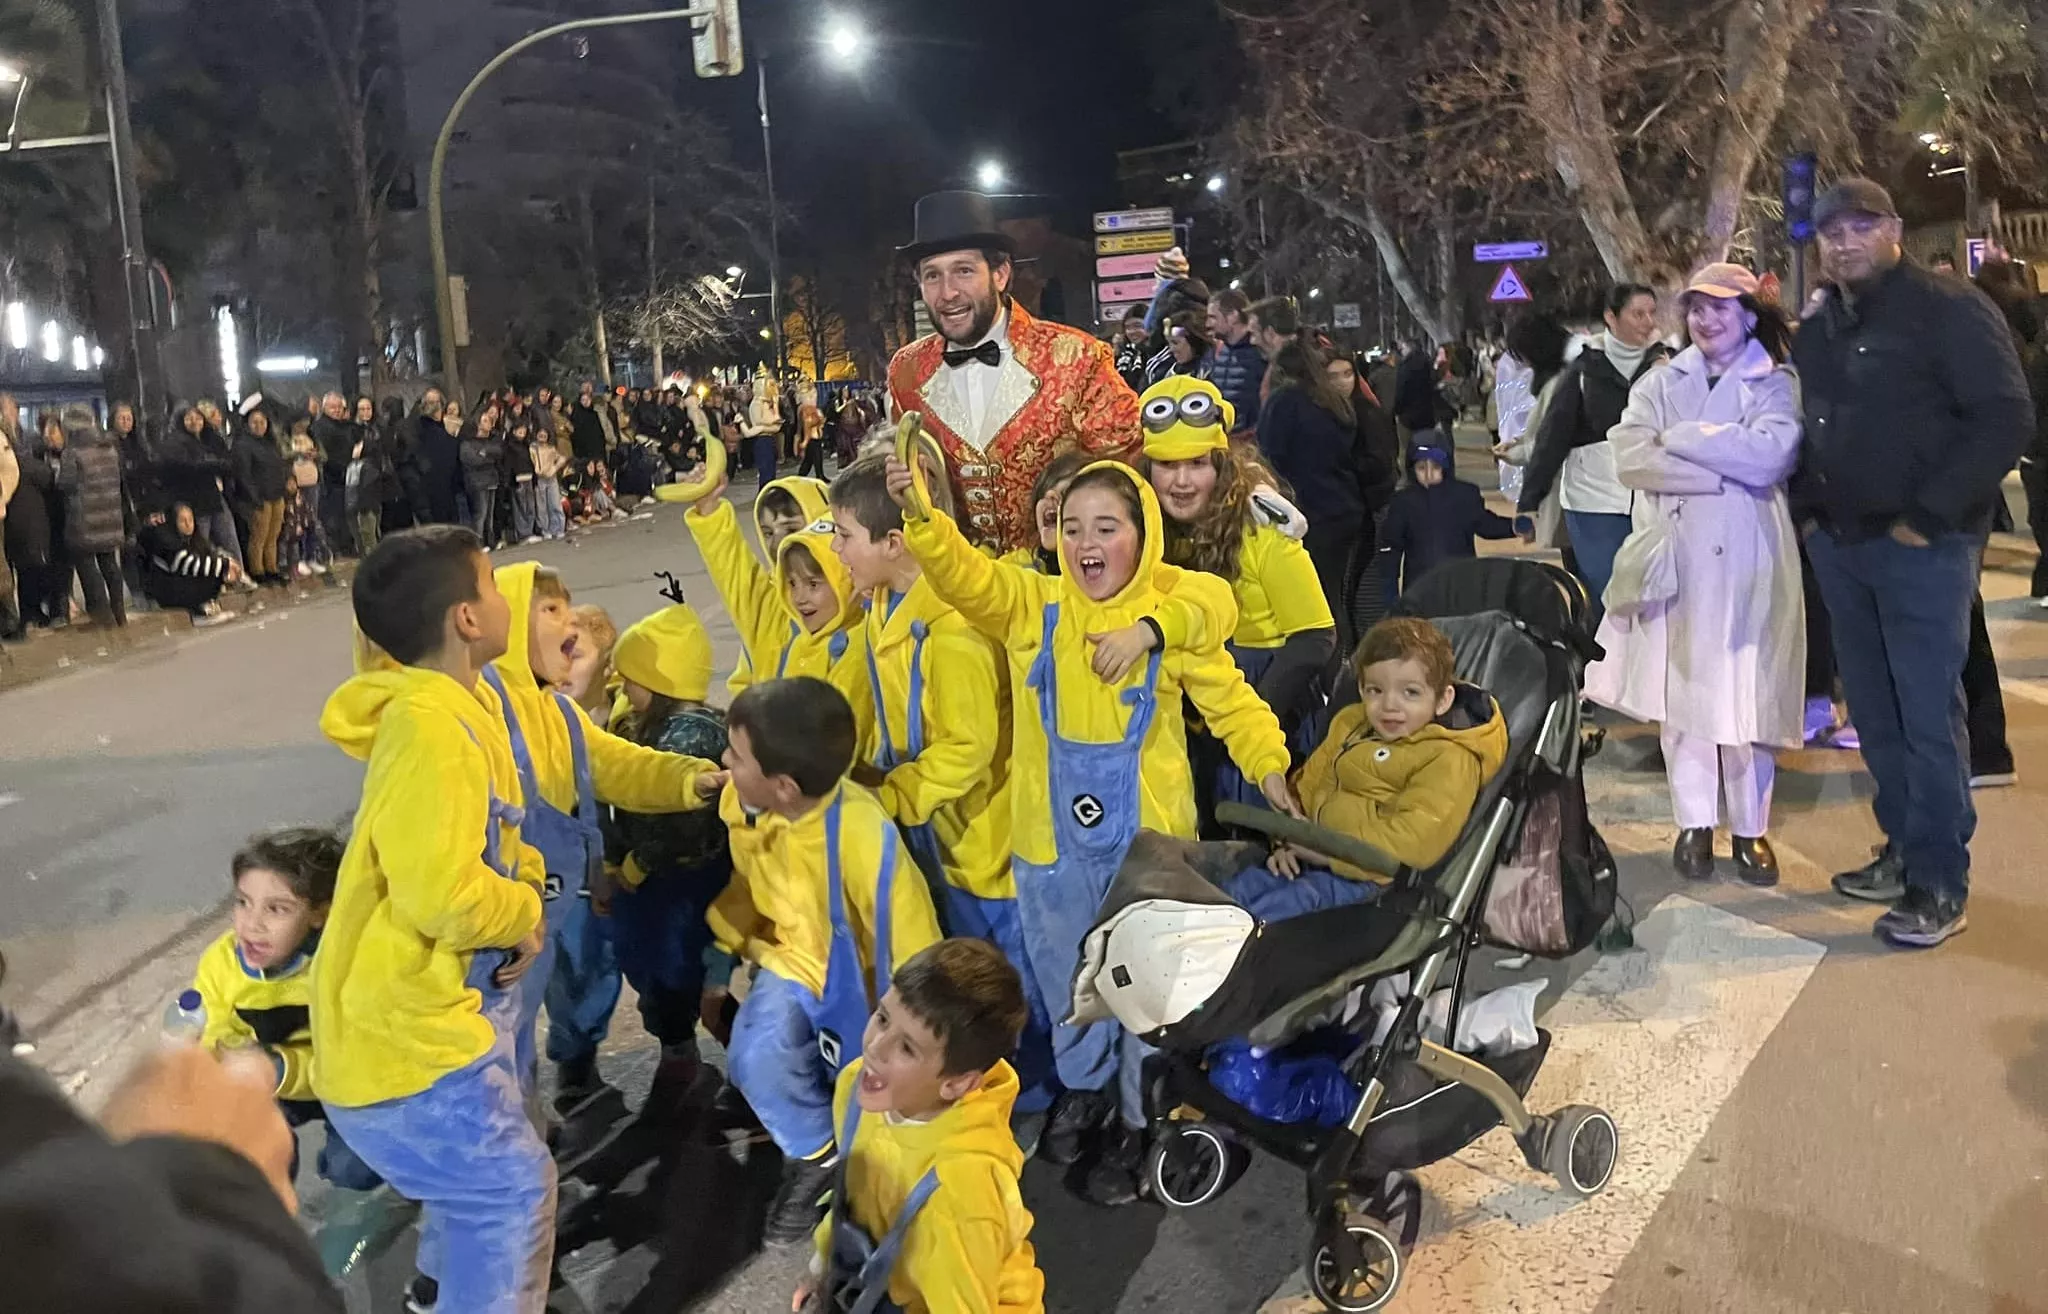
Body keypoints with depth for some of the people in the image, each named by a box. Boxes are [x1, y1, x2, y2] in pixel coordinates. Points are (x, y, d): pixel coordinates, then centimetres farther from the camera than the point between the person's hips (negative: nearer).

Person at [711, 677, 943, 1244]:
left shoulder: (865, 840, -37)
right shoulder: (742, 802, -18)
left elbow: (915, 958, -26)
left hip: (859, 979, -4)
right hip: (794, 962, 4)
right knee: (755, 1060, -22)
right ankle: (818, 1156, 6)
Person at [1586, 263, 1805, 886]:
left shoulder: (1776, 384, 3)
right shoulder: (1661, 384, 11)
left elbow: (1768, 455, -16)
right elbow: (1629, 456, -6)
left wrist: (1679, 438, -10)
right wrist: (1724, 470, -13)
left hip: (1745, 560, -2)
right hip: (1675, 558, 2)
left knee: (1745, 689, -1)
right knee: (1681, 689, 5)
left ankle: (1750, 827, 11)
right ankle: (1694, 822, 15)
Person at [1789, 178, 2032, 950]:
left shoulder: (1950, 310, -7)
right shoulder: (1816, 331, 14)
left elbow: (2006, 419, -13)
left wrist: (1930, 515, -16)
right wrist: (1806, 508, 10)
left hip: (1922, 548, -7)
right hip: (1838, 546, 7)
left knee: (1928, 717, -5)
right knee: (1874, 713, 11)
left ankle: (1940, 884, 2)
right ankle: (1906, 849, 24)